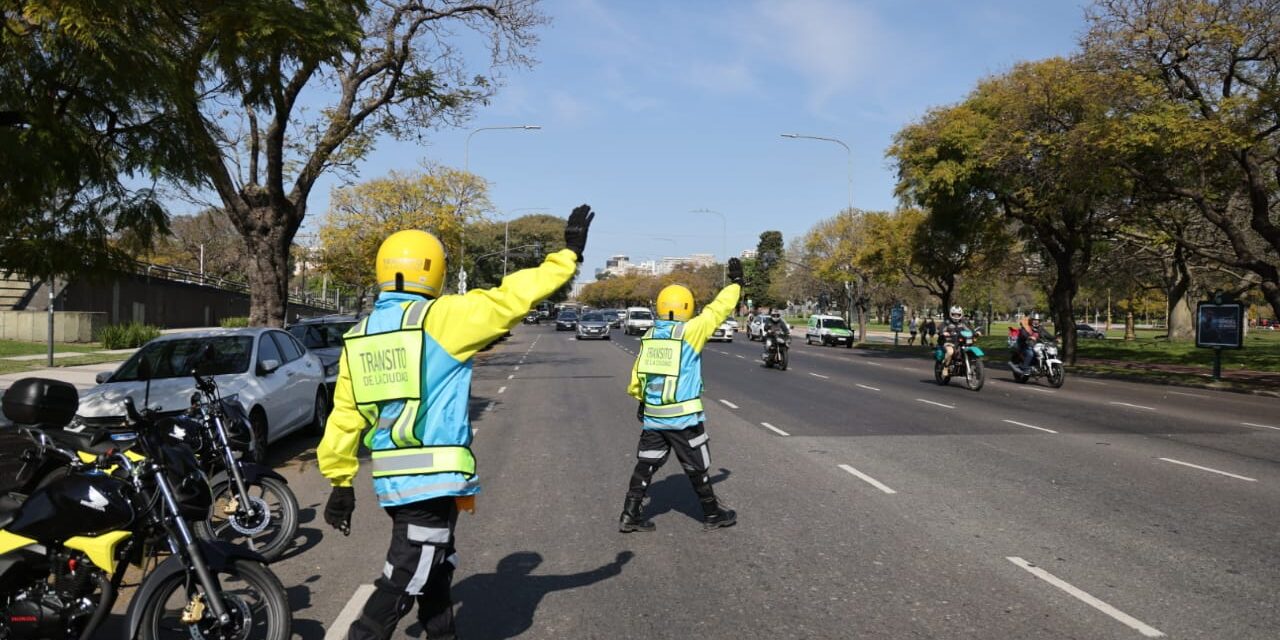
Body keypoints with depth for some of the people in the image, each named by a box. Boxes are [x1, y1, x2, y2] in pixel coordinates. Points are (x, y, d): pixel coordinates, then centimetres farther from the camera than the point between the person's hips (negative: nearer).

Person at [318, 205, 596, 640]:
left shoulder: (359, 336, 9)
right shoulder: (441, 317, -11)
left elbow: (345, 417, 9)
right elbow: (513, 297, -9)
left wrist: (341, 482, 16)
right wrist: (569, 253, 2)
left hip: (391, 479, 8)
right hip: (434, 477, -7)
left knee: (435, 569, 22)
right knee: (405, 579, 1)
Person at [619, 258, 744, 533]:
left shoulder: (649, 335, 4)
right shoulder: (689, 332, -13)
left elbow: (637, 374, 8)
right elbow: (717, 310, -6)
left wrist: (639, 398, 22)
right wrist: (736, 283, 6)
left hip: (652, 416, 5)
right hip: (684, 417, -5)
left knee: (646, 465, 12)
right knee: (697, 469, 9)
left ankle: (630, 514, 12)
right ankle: (712, 514, 24)